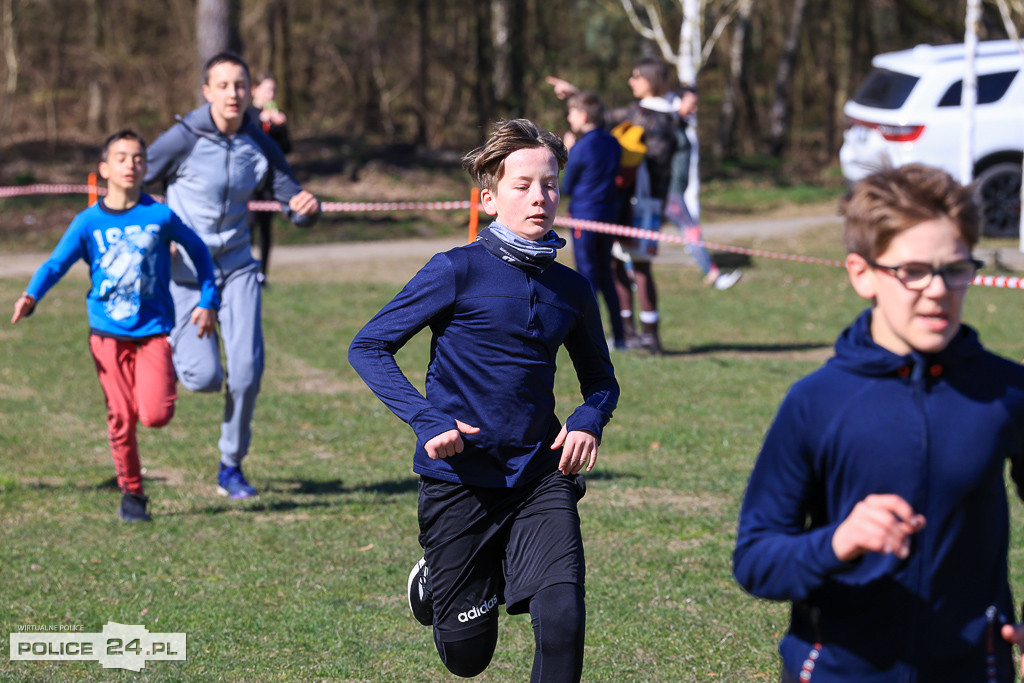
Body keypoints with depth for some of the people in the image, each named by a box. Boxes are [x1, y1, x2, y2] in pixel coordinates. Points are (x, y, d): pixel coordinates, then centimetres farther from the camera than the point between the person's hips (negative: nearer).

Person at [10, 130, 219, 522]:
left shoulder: (160, 216, -2)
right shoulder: (88, 222, -1)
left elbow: (198, 251, 11)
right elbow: (56, 263, -3)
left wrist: (207, 301, 10)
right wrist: (31, 296, -22)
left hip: (153, 330, -1)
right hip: (108, 331, 1)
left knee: (155, 415, -15)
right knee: (121, 416, -2)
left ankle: (154, 390, 21)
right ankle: (131, 493, 15)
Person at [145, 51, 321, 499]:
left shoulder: (260, 146, -4)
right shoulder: (183, 139, -15)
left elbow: (294, 203, 0)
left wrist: (307, 207, -24)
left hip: (237, 268, 3)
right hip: (186, 272, -3)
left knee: (247, 370, -9)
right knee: (205, 376, -11)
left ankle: (232, 467, 11)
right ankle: (169, 346, 26)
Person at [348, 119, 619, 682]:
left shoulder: (571, 291, 4)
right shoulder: (458, 272, -10)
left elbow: (600, 377, 20)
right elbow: (368, 347, -7)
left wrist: (588, 421, -4)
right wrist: (427, 421, -19)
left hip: (539, 478, 3)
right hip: (460, 480, -3)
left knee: (563, 621, -19)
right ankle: (433, 579, 43)